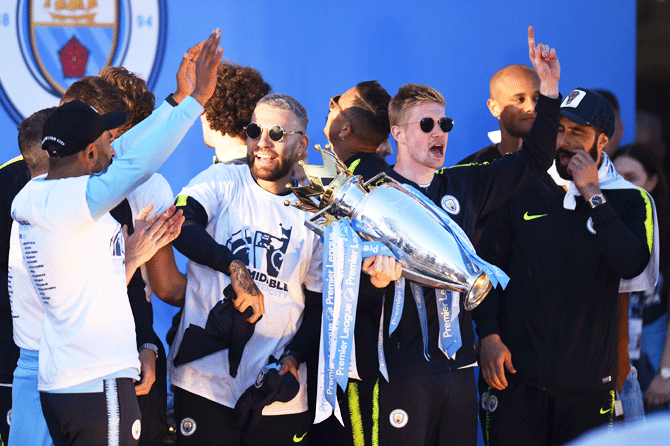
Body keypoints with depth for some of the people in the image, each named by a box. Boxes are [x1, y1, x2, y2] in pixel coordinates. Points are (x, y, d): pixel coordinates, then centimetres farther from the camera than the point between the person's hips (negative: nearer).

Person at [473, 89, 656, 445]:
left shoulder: (629, 201, 2)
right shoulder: (524, 191, 5)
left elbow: (632, 265, -16)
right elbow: (488, 266, 8)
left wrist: (593, 196, -14)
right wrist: (489, 335, -3)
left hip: (588, 380, 0)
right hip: (516, 371, 0)